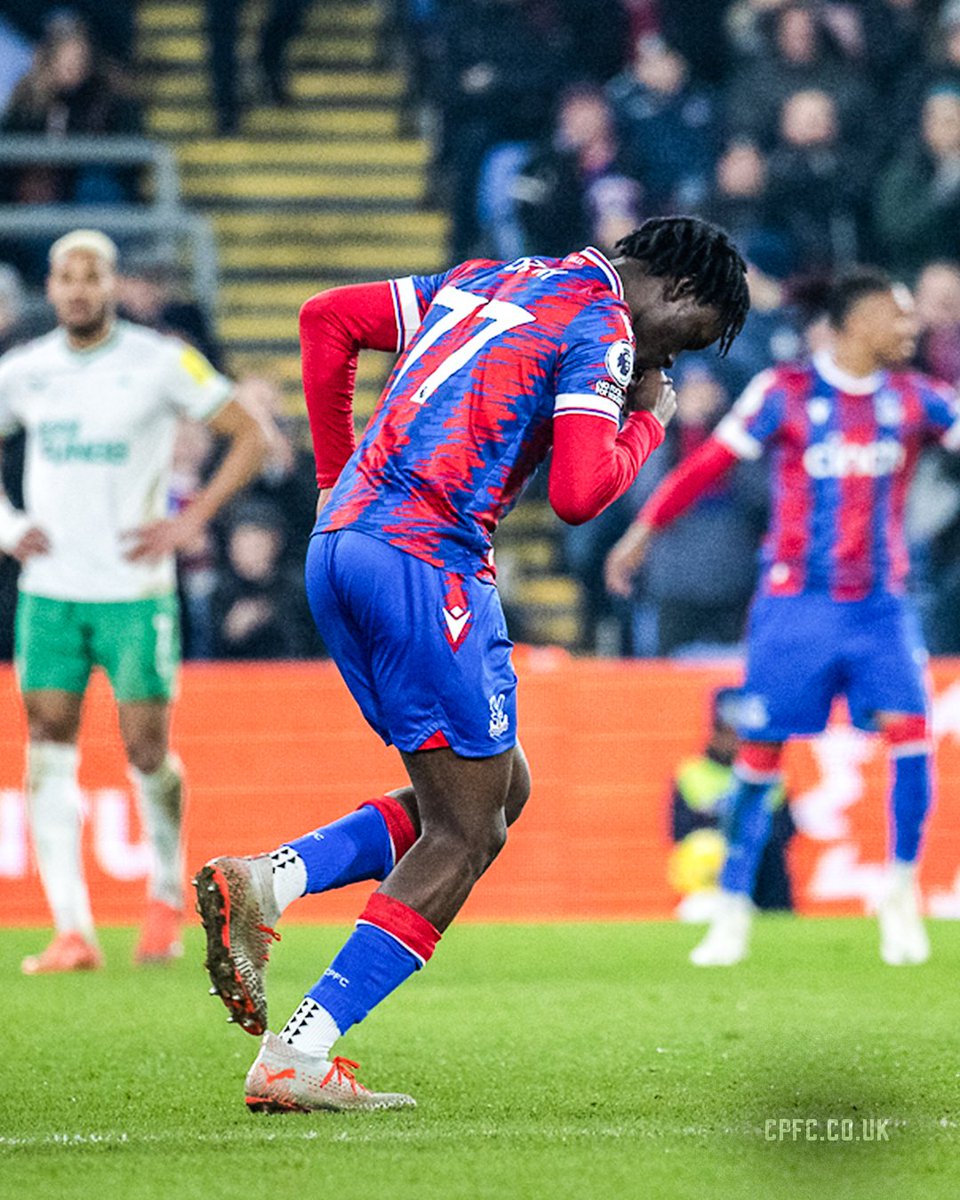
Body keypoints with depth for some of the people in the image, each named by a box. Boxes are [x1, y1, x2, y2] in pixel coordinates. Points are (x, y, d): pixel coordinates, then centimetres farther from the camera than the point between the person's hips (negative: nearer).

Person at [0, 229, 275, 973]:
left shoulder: (162, 362, -4)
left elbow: (252, 436, -1)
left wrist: (192, 520, -9)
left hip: (135, 591, -3)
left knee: (147, 752, -1)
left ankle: (168, 896, 25)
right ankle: (73, 932, -6)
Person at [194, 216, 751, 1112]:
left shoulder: (485, 282, 23)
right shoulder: (601, 325, -3)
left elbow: (327, 318, 24)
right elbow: (579, 494, -13)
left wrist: (340, 477, 23)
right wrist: (648, 424, 6)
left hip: (340, 542, 9)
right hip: (425, 560, -9)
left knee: (498, 793, 16)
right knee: (464, 833, -3)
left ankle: (261, 884, -1)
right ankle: (295, 1060, -12)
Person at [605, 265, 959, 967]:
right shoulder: (785, 393, -2)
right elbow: (712, 461, 0)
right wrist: (645, 528, -1)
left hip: (881, 606, 2)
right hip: (796, 605, -2)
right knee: (760, 751, -2)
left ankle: (902, 893, 3)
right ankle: (734, 909, 12)